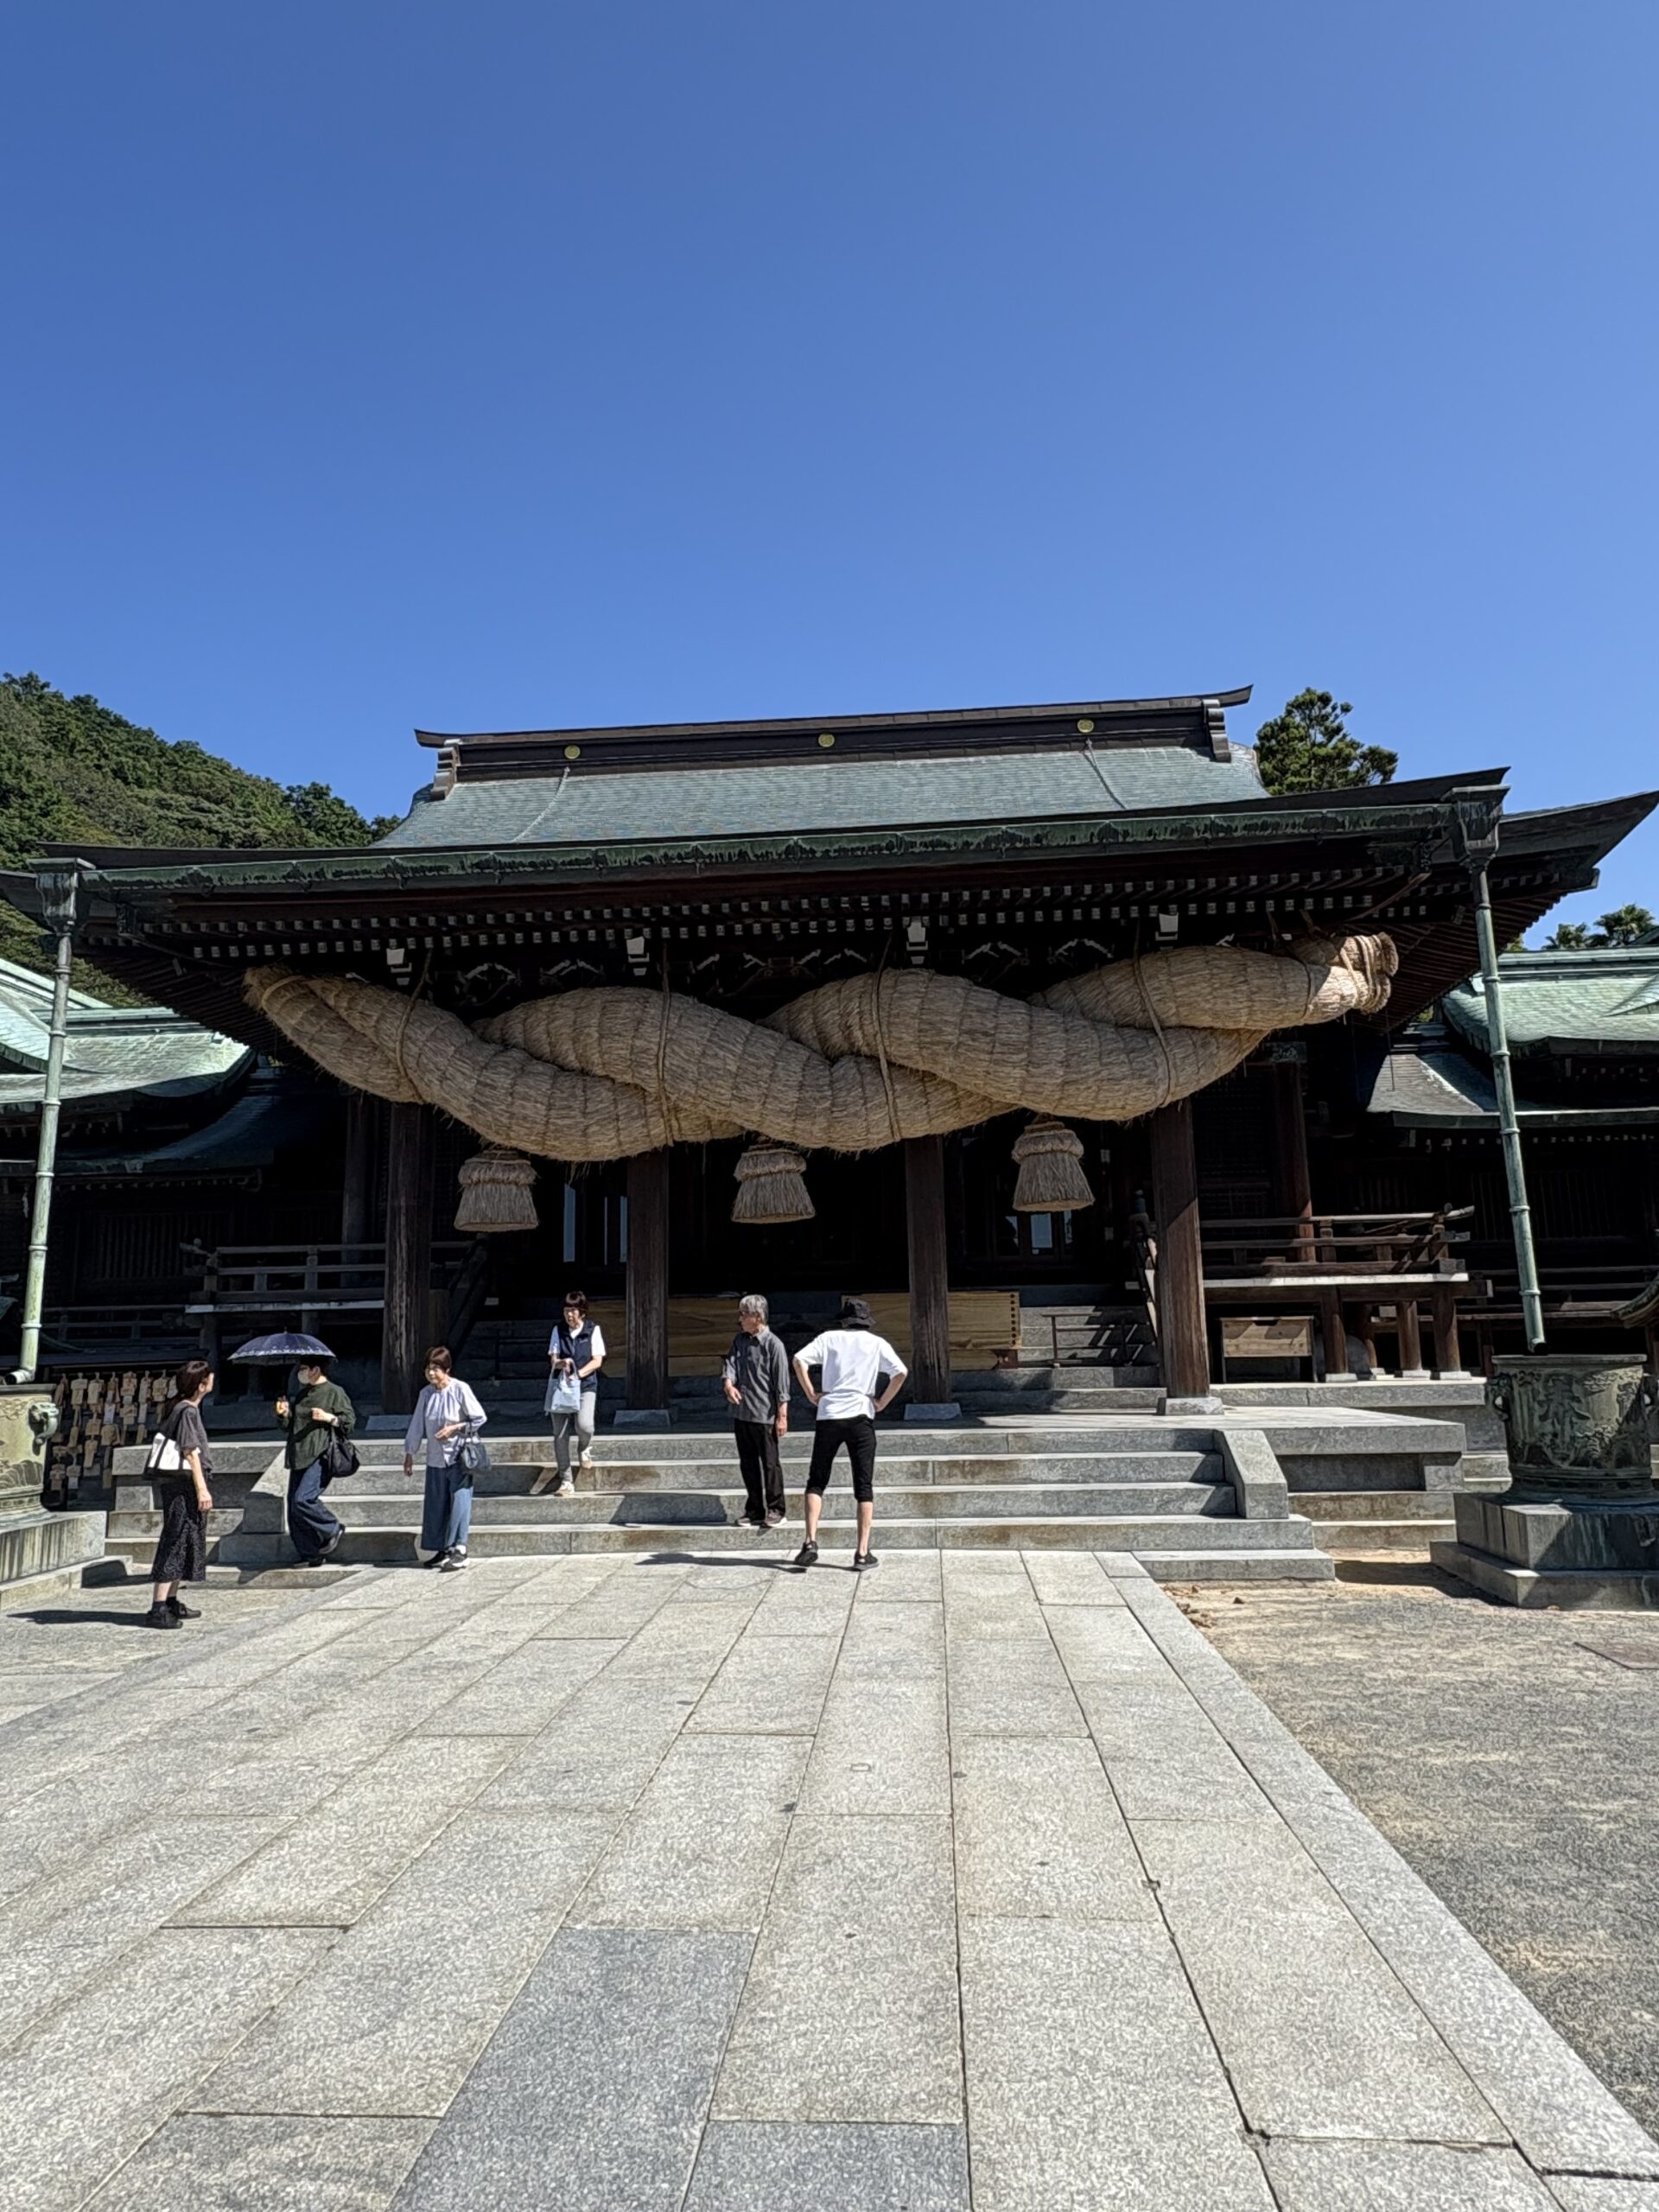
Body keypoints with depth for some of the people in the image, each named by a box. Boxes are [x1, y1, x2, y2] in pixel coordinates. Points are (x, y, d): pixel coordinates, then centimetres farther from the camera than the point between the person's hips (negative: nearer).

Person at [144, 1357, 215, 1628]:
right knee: (176, 1542, -8)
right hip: (181, 1483, -10)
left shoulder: (177, 1407, 14)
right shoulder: (188, 1411, -15)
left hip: (176, 1481, 10)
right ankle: (158, 1608, -8)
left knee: (183, 1542, 15)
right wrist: (202, 1489, -19)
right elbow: (191, 1453, -18)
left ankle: (171, 1601, 23)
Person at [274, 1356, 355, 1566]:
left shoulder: (335, 1392, -3)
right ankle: (310, 1554, 12)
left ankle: (332, 1531, 2)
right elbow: (291, 1423, 28)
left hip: (320, 1457, -8)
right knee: (293, 1506, 4)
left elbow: (350, 1420, -4)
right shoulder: (301, 1394, 19)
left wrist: (328, 1418, -17)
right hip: (298, 1458, 8)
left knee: (303, 1500, -20)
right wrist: (284, 1413, 8)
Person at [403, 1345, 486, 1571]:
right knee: (436, 1504, 8)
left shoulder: (460, 1389, -11)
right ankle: (441, 1549, 20)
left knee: (459, 1501, -8)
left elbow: (480, 1418, -7)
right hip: (435, 1459, 5)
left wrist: (455, 1428, -14)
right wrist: (409, 1453, 10)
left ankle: (459, 1550, -4)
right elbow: (417, 1425, 9)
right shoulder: (426, 1393, 1)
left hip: (459, 1457, -5)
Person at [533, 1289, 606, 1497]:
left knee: (584, 1425, -25)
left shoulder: (593, 1330, 1)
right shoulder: (558, 1329, 7)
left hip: (585, 1385, -2)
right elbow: (553, 1359, 5)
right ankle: (566, 1483, 10)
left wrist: (578, 1374, -17)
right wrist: (562, 1363, -19)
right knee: (560, 1435, 0)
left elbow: (597, 1361, -2)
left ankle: (585, 1449, 11)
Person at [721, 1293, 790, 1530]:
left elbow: (782, 1382, -10)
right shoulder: (739, 1340, 11)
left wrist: (782, 1416, -12)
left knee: (770, 1463, 1)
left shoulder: (773, 1344, -9)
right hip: (741, 1413, 7)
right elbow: (730, 1363, 1)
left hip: (764, 1414, -7)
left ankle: (775, 1510, 11)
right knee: (748, 1464, 12)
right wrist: (728, 1384, -21)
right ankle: (755, 1510, 22)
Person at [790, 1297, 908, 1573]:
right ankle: (863, 1553, 5)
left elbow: (799, 1359, -4)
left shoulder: (829, 1337, 10)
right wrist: (882, 1402, 4)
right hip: (861, 1416, 0)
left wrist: (811, 1394, 3)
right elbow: (900, 1372, -4)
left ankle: (811, 1542, -1)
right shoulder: (877, 1343, 9)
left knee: (816, 1482, 12)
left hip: (829, 1416, 0)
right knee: (864, 1487, 7)